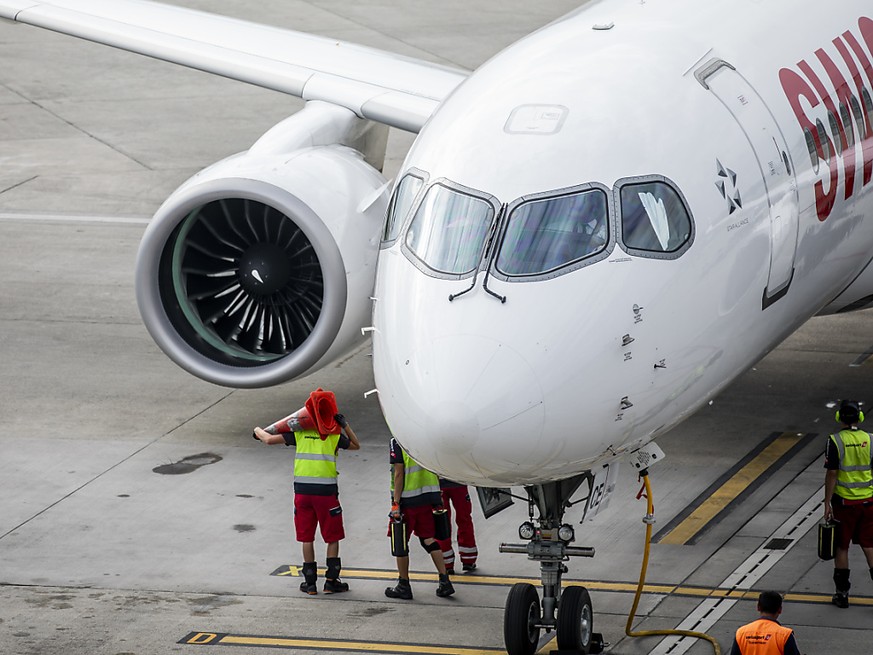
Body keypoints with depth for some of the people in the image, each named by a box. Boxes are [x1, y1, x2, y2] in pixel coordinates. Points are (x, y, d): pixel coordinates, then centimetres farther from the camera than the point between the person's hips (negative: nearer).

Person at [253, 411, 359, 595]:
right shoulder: (334, 435, 3)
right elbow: (356, 445, 21)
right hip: (326, 490, -2)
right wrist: (346, 426, 16)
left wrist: (258, 431, 24)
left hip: (302, 490, 2)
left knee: (307, 538, 10)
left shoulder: (299, 433, 5)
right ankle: (331, 581, 7)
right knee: (333, 538, 10)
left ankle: (310, 582, 12)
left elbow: (270, 440, 4)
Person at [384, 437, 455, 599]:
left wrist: (396, 503, -13)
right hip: (427, 497, 6)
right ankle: (444, 581, 7)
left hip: (407, 500, -6)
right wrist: (438, 497, 19)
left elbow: (399, 474, -16)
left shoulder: (398, 442, -14)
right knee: (428, 539, 13)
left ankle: (403, 585, 14)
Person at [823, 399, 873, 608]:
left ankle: (842, 593, 13)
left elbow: (831, 475, -12)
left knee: (841, 547, 9)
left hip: (844, 502, -3)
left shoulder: (835, 441, -12)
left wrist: (827, 504, -5)